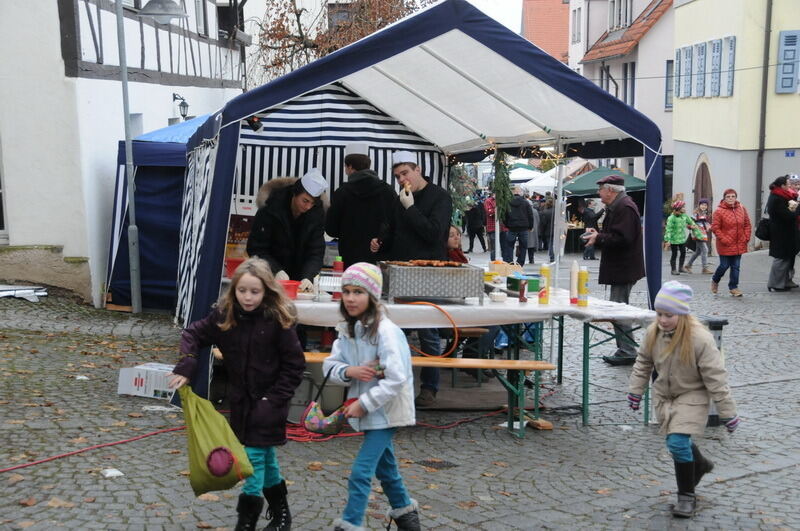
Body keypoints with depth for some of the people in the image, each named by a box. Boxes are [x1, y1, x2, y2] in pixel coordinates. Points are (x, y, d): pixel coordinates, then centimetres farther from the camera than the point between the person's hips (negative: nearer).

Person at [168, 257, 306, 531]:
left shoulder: (278, 319, -18)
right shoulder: (224, 314, -6)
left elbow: (294, 365, -12)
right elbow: (193, 334, 3)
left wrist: (275, 399, -15)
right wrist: (185, 368, -11)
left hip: (268, 401, -5)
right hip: (241, 398, 5)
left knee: (256, 454, -5)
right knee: (265, 455, 16)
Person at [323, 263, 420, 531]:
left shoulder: (385, 331, -23)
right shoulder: (347, 329, 1)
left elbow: (396, 379, -27)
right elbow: (329, 364, 2)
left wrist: (364, 403, -23)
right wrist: (348, 371, -19)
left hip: (386, 411, -8)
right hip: (367, 410, 8)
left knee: (361, 472, -10)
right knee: (384, 466, 22)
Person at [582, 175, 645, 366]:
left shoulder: (624, 208, -18)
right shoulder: (618, 206, 17)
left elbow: (622, 238, -26)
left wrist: (598, 238, -16)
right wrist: (597, 235, 10)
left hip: (623, 270, -11)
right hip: (621, 267, 11)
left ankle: (627, 352, -3)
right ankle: (625, 350, 20)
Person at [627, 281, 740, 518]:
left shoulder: (700, 339, -27)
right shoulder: (654, 332, -11)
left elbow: (716, 378, -22)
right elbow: (643, 362, 7)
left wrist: (728, 413, -18)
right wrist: (635, 390, 10)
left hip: (691, 396, -5)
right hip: (663, 395, 6)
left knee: (678, 442, -16)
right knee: (676, 441, 17)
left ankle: (687, 496, 4)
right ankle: (700, 464, 51)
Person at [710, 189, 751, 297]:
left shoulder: (742, 209, 3)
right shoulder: (719, 211, -9)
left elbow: (747, 225, 10)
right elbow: (715, 228, -8)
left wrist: (746, 238, 1)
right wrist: (723, 239, -13)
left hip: (739, 244, 4)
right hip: (725, 245, -4)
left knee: (735, 267, 6)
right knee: (724, 265, 3)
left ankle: (733, 287, 17)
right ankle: (715, 280, 30)